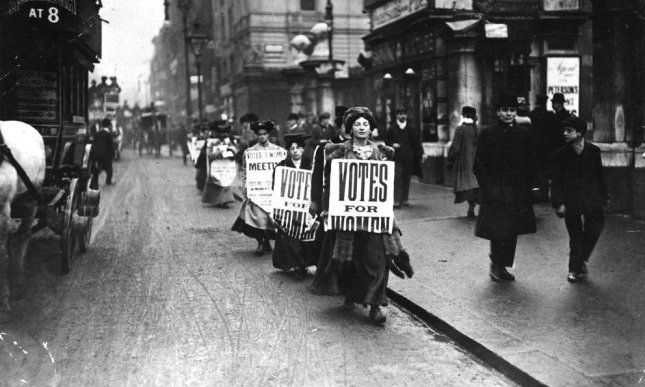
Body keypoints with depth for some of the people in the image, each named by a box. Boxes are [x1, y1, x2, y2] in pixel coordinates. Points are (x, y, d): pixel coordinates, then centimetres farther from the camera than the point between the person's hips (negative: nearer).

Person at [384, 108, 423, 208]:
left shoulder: (411, 130, 10)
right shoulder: (392, 130, 7)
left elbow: (417, 143, 7)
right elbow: (387, 141, 11)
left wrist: (421, 153, -4)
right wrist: (392, 145, -9)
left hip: (408, 158, 2)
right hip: (396, 157, -2)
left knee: (406, 179, 5)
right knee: (397, 178, -11)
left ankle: (404, 199, 15)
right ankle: (396, 200, -13)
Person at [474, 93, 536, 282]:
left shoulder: (523, 135, 8)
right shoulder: (487, 134, -1)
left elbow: (529, 166, 11)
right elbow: (479, 165, -2)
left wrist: (525, 191, 1)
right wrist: (488, 187, -10)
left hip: (517, 192, 4)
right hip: (495, 191, -4)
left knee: (512, 231, 6)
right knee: (498, 229, -11)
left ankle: (502, 266, 17)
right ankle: (496, 265, 2)